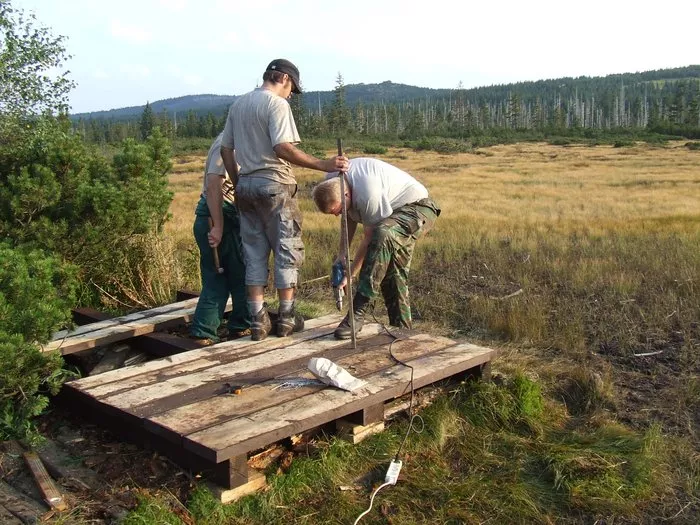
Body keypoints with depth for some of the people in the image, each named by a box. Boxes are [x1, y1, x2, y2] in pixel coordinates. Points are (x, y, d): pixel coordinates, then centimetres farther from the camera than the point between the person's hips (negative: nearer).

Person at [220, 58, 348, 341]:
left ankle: (258, 320, 11)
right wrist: (323, 164, -23)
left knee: (254, 254, 10)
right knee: (287, 250, 4)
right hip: (274, 185, -7)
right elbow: (283, 148, -21)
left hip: (245, 186, 7)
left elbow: (225, 149, 14)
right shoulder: (276, 103, -9)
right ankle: (286, 317, 9)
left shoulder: (238, 104, 14)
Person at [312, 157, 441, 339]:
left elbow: (370, 239, -25)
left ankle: (358, 312, -35)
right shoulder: (332, 181, -8)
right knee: (393, 272, 4)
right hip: (395, 211, 10)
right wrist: (342, 252, -1)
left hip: (418, 209, -10)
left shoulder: (368, 194, -35)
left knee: (383, 236, -36)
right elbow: (350, 217, 8)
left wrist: (350, 275, -19)